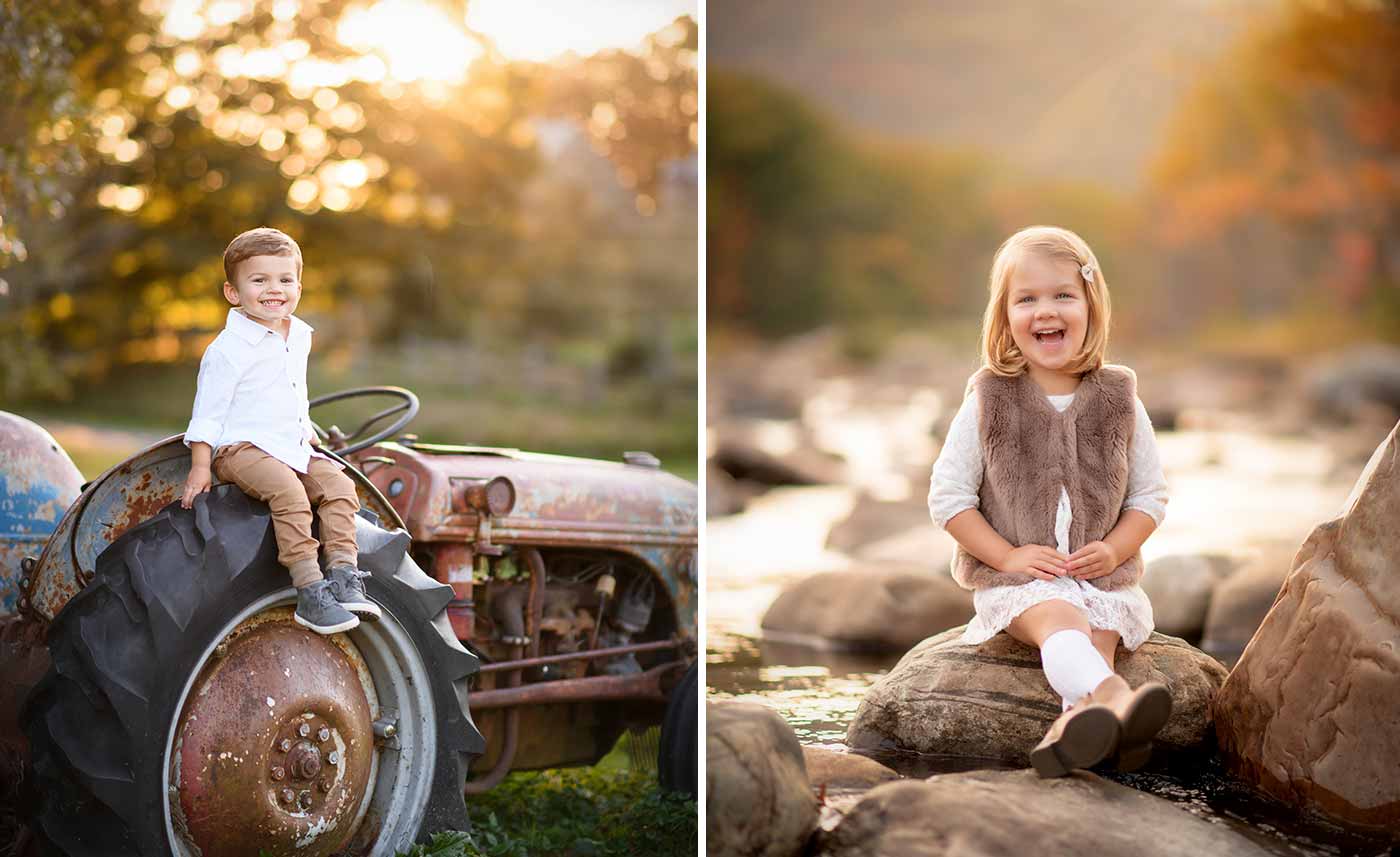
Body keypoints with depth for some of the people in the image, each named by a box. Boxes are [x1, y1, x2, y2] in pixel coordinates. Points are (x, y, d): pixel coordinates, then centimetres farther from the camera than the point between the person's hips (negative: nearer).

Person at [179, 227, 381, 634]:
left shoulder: (299, 337, 12)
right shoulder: (229, 348, -10)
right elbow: (208, 411, -9)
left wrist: (306, 433, 32)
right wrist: (200, 468, -11)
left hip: (291, 448, 8)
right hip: (241, 449, -8)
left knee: (339, 484, -13)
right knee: (289, 493, -31)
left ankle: (343, 574, -16)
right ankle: (309, 591, -34)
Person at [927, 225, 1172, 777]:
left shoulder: (1119, 402, 7)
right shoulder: (988, 403, 2)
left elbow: (1150, 495, 11)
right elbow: (947, 496, 1)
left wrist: (1113, 549, -7)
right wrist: (1007, 555, -11)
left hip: (1103, 579, 3)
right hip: (1015, 581, -3)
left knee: (1099, 634, -27)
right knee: (1059, 617, -33)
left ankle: (1074, 725, -51)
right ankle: (1112, 696, -59)